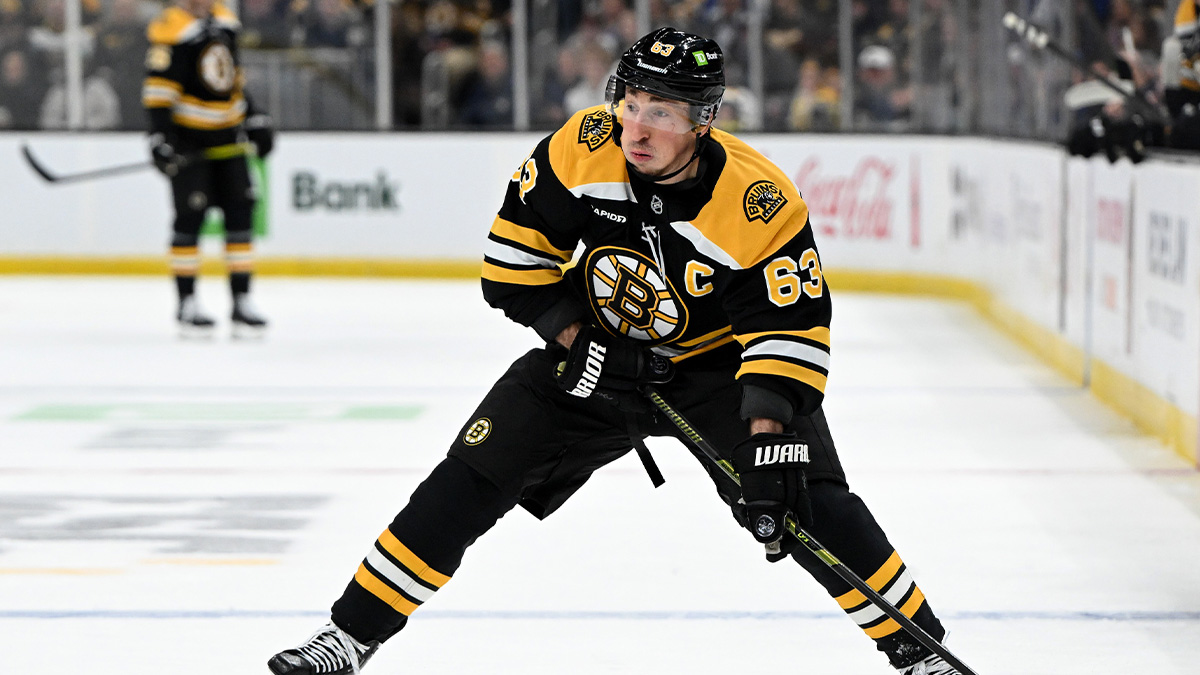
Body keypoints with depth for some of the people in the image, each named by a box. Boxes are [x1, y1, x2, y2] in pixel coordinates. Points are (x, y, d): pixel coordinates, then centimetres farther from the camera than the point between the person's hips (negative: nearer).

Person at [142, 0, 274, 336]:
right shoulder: (171, 28, -13)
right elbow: (158, 86, -17)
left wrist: (254, 119, 20)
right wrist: (160, 136, -25)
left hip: (227, 141, 7)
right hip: (189, 142, -7)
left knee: (240, 215, 2)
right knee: (190, 219, -6)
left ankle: (242, 302, 7)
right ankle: (187, 305, 3)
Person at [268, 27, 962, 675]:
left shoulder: (761, 203, -29)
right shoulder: (584, 147, -20)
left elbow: (791, 328, -27)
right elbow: (516, 250, -7)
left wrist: (770, 439, -36)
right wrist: (574, 338, -15)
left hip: (715, 365, -2)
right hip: (594, 354, 3)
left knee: (811, 504, -18)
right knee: (471, 478, -6)